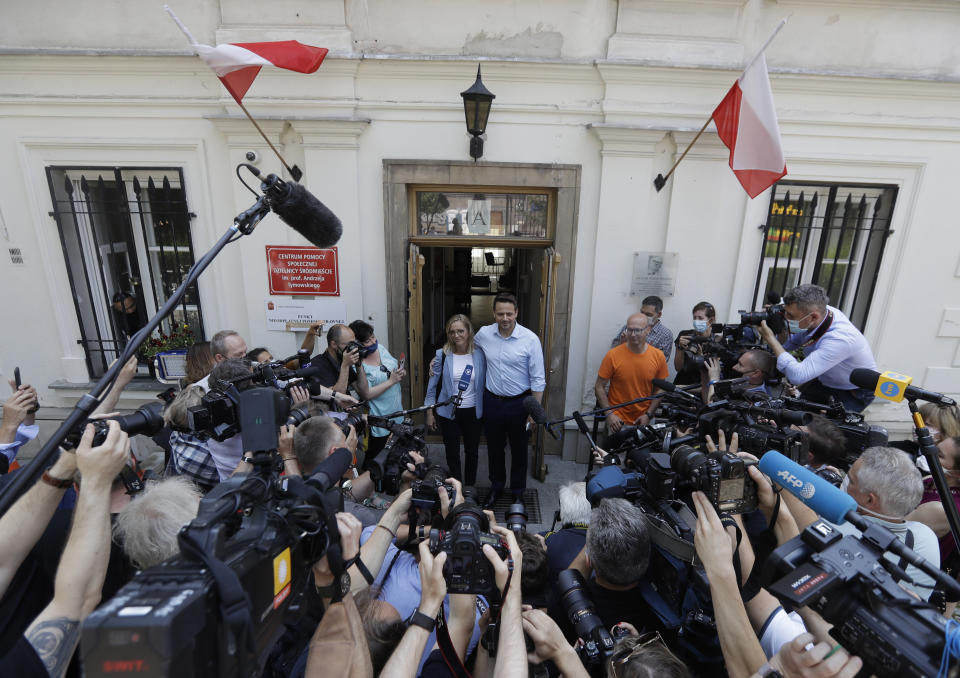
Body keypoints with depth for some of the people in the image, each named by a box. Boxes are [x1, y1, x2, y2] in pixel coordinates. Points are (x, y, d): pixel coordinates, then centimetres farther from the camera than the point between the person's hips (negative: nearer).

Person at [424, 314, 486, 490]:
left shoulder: (479, 354, -6)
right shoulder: (442, 355, -8)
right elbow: (432, 386, -2)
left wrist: (486, 411, -1)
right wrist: (430, 413, -1)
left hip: (473, 412, 1)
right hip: (449, 412, -1)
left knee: (472, 451, 17)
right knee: (452, 453, 10)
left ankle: (470, 486, 40)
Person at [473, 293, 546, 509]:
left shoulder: (530, 339, -15)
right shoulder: (483, 334, -6)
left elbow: (538, 379, -11)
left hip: (519, 402, -2)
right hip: (492, 400, 3)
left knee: (519, 450, 14)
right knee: (494, 447, 18)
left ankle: (517, 493, 35)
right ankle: (496, 487, 41)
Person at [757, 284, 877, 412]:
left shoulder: (840, 339, -41)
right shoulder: (820, 312, -19)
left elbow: (798, 376, -45)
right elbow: (791, 343, 0)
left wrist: (771, 339, -39)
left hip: (856, 392, -6)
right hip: (826, 380, 6)